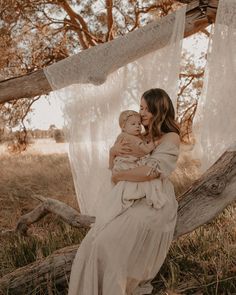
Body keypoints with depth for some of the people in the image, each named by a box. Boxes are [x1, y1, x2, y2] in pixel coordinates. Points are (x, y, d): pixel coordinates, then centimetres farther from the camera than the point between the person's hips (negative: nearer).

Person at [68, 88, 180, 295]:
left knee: (108, 245, -17)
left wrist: (119, 176, -7)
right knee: (97, 241, -6)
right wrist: (113, 151, -7)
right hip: (133, 200, 7)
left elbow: (151, 171, -19)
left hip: (154, 204, -7)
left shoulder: (171, 138, -6)